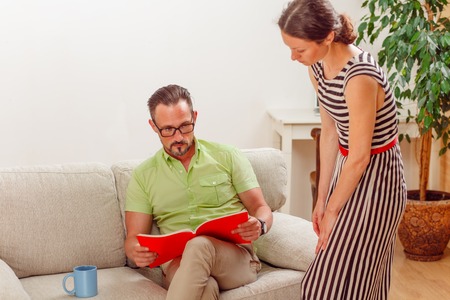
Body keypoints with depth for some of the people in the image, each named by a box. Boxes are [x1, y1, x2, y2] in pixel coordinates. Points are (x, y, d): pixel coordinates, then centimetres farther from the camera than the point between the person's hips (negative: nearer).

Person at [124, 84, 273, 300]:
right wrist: (137, 252, -14)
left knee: (199, 245, -37)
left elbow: (261, 208, 11)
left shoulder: (228, 157, 11)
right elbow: (133, 238, 11)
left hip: (236, 258, 1)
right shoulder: (143, 176, 14)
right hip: (178, 266, 0)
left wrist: (260, 225, -14)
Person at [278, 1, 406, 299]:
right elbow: (330, 132, 4)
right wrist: (322, 198, 5)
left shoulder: (360, 77, -29)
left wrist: (332, 211, -11)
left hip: (375, 178, -8)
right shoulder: (318, 66, -3)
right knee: (360, 274, 18)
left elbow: (360, 157, -22)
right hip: (349, 168, 8)